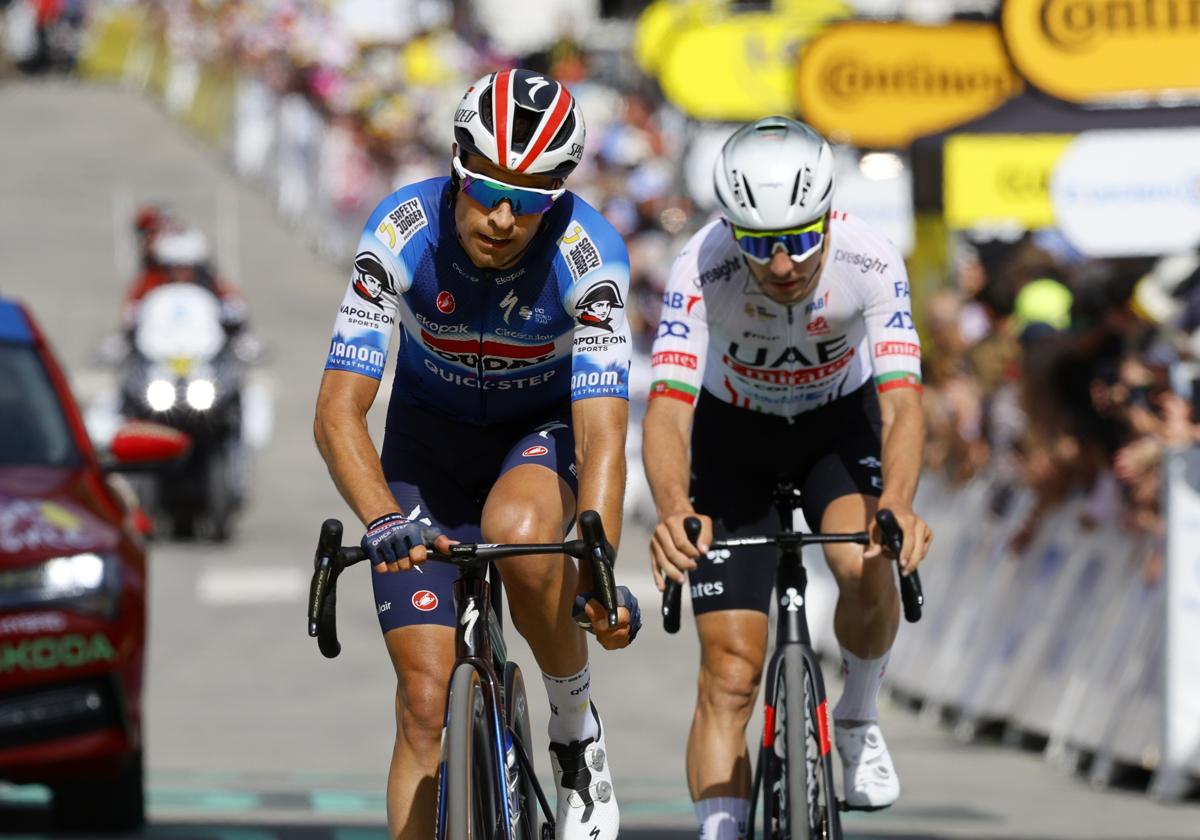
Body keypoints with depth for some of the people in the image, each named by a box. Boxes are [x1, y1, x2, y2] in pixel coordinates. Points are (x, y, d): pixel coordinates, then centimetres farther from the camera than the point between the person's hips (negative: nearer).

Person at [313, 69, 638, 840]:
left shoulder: (588, 255, -30)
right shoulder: (402, 234, -29)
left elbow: (602, 436, -36)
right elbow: (339, 413, -33)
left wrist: (600, 571, -50)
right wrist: (385, 523, -50)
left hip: (545, 426, -1)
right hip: (432, 432, 1)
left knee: (517, 534, -37)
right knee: (427, 697, -8)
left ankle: (576, 727, -11)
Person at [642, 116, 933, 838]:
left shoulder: (870, 261, -32)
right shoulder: (703, 268, -34)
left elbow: (901, 400, -38)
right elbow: (668, 406, -41)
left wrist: (898, 504, -58)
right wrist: (672, 510, -61)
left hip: (840, 421, 0)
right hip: (733, 433, 0)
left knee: (866, 568, -29)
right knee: (731, 671, -10)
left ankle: (860, 717, 0)